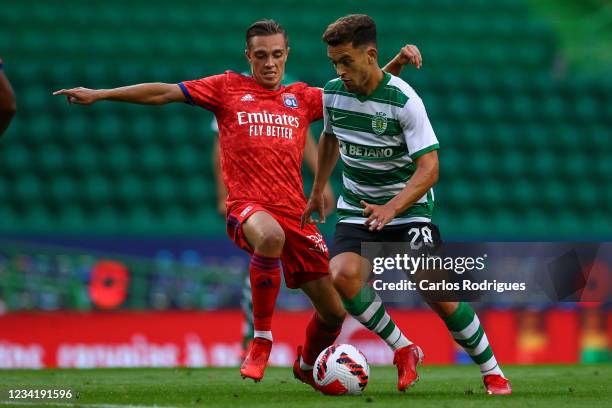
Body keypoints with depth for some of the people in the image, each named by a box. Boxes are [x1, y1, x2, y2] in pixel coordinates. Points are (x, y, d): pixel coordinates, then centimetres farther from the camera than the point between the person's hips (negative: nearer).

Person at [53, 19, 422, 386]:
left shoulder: (302, 98, 17)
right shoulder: (228, 88, 10)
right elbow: (163, 93, 8)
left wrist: (396, 65, 6)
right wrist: (99, 94, 4)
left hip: (294, 213, 4)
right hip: (247, 206, -4)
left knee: (334, 312, 3)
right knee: (270, 236, -42)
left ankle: (307, 366, 38)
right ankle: (261, 340, -26)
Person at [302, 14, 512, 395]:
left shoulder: (405, 100, -19)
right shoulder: (333, 93, -4)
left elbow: (428, 168, -23)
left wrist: (391, 208, -37)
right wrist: (317, 191, 27)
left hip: (408, 207, -4)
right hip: (356, 208, 4)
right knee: (342, 275, -24)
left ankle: (493, 372, 4)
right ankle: (404, 350, -5)